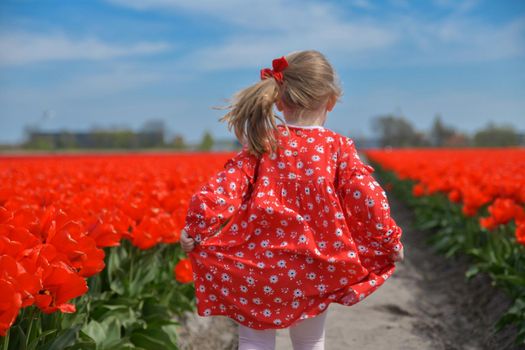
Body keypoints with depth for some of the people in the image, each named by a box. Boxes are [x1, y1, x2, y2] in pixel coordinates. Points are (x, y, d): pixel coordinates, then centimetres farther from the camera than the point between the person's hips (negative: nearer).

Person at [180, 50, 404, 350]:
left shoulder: (262, 145, -4)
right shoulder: (339, 147, -7)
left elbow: (223, 187, -12)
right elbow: (369, 199, -13)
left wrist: (195, 230, -5)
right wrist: (391, 242, -2)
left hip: (260, 265, 0)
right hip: (315, 270, 1)